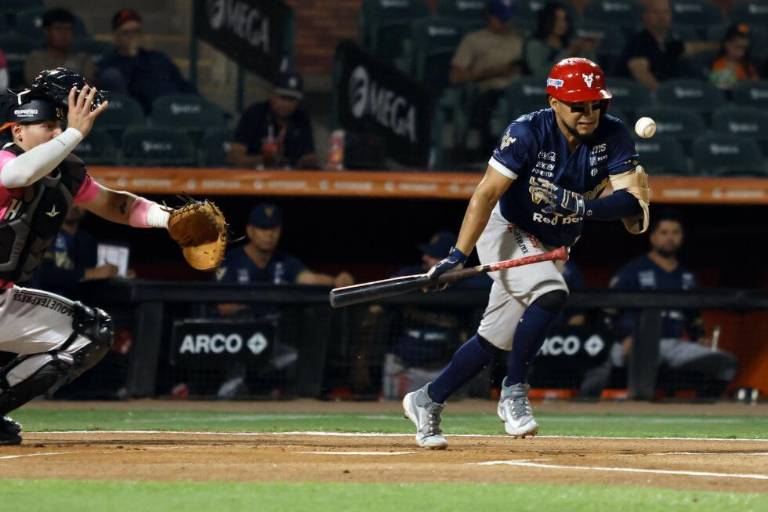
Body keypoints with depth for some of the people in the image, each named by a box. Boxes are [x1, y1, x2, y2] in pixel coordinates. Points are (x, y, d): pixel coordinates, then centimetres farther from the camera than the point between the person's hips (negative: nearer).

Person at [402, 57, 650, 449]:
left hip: (551, 246, 5)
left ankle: (426, 401, 23)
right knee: (551, 294, -31)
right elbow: (487, 193, -27)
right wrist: (458, 256, -36)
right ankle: (514, 393, -17)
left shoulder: (613, 137, -14)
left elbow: (633, 203, -22)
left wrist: (584, 207, -41)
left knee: (496, 339, 7)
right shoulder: (528, 132, -25)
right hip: (508, 231, -5)